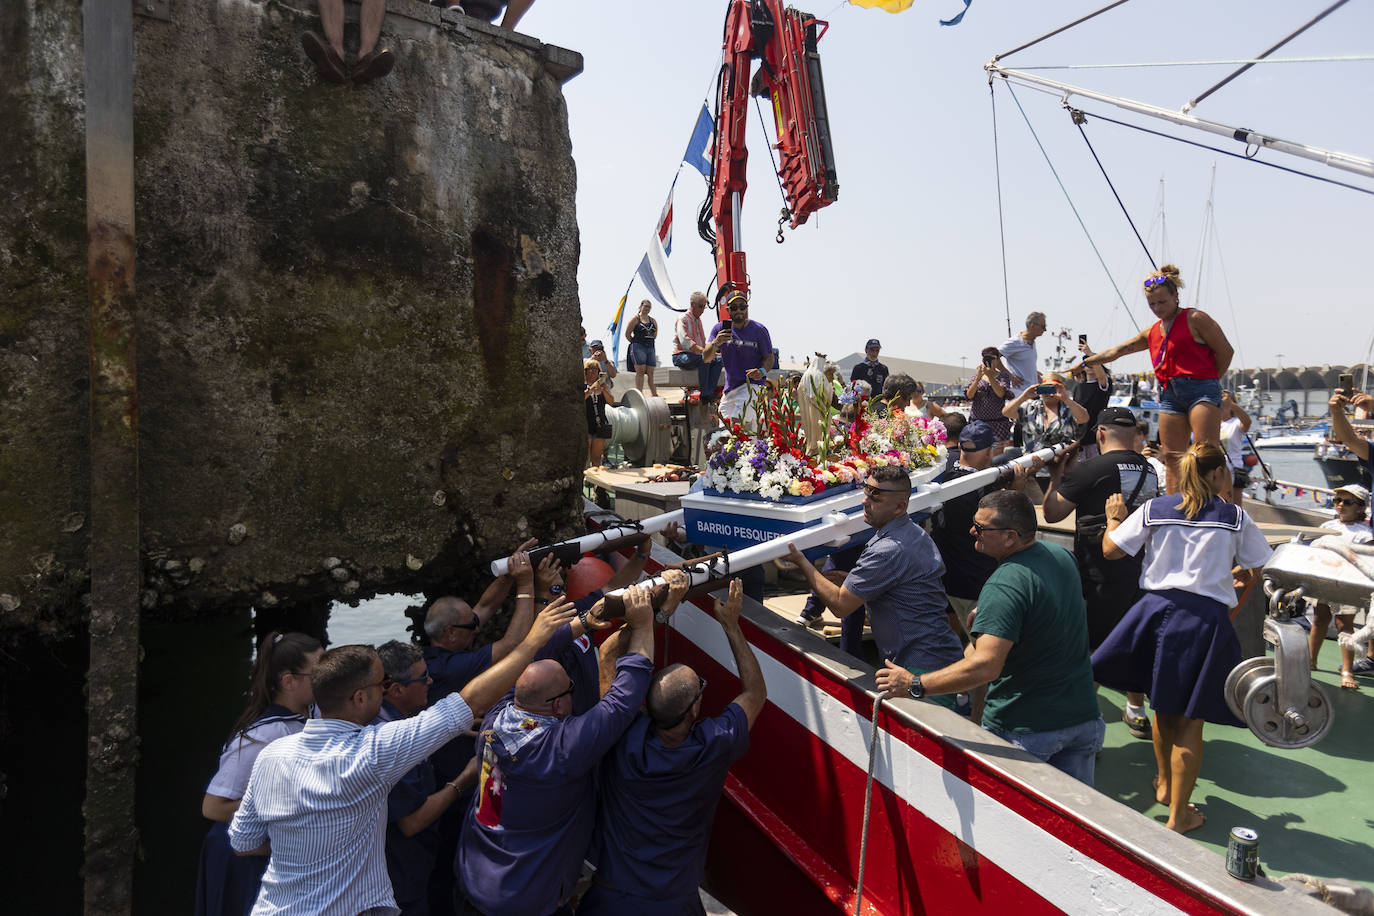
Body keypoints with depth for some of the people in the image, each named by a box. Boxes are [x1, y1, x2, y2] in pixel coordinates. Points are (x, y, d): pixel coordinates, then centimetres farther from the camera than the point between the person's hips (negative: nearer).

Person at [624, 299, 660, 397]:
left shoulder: (653, 321, 16)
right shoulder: (635, 318, 1)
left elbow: (655, 336, 24)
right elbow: (627, 334, 0)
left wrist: (649, 342, 15)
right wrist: (635, 342, 7)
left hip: (650, 348, 5)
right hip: (638, 348, -5)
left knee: (651, 373, 3)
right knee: (640, 371, -12)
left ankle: (654, 394, 4)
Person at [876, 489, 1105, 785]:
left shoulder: (1004, 586, -25)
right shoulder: (1062, 555, 2)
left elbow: (987, 665, -34)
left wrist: (915, 686, -31)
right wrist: (990, 614, 23)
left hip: (1026, 730, -8)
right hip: (1083, 717, 8)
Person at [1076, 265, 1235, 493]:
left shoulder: (1195, 319, 0)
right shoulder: (1152, 332, 18)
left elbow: (1226, 350, 2)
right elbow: (1117, 350, 25)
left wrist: (1209, 380, 8)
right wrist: (1086, 362, 27)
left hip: (1200, 389, -6)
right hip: (1170, 395, 6)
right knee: (1171, 458, 2)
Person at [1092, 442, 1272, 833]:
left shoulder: (1154, 509, 1)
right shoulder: (1236, 517, 0)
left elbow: (1110, 550, 3)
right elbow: (1260, 570, 6)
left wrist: (1114, 519, 21)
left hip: (1159, 608, 2)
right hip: (1208, 618, -2)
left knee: (1164, 707, 22)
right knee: (1190, 721, 6)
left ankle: (1165, 784, 39)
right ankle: (1178, 814, 15)